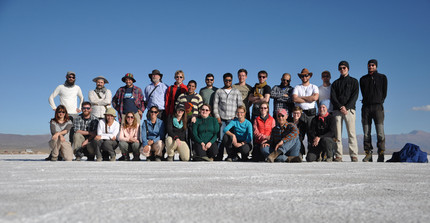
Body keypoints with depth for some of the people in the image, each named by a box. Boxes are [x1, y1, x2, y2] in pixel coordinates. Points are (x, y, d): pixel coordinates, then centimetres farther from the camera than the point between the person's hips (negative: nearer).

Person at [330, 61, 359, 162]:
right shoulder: (335, 83, 19)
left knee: (351, 133, -8)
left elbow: (355, 96, 2)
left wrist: (346, 107, -12)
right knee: (337, 134, -3)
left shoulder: (354, 81, 13)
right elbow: (332, 97, 7)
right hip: (337, 110, 2)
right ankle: (338, 155, -2)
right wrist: (340, 107, -10)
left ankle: (354, 155, -7)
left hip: (349, 109, -2)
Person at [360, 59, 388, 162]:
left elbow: (384, 93, 13)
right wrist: (367, 101, 10)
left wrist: (379, 102, 8)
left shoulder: (382, 77, 12)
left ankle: (381, 154, -8)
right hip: (366, 107, 2)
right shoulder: (363, 79, 17)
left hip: (378, 106, -2)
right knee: (366, 133, -2)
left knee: (380, 132, -11)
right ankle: (368, 154, 1)